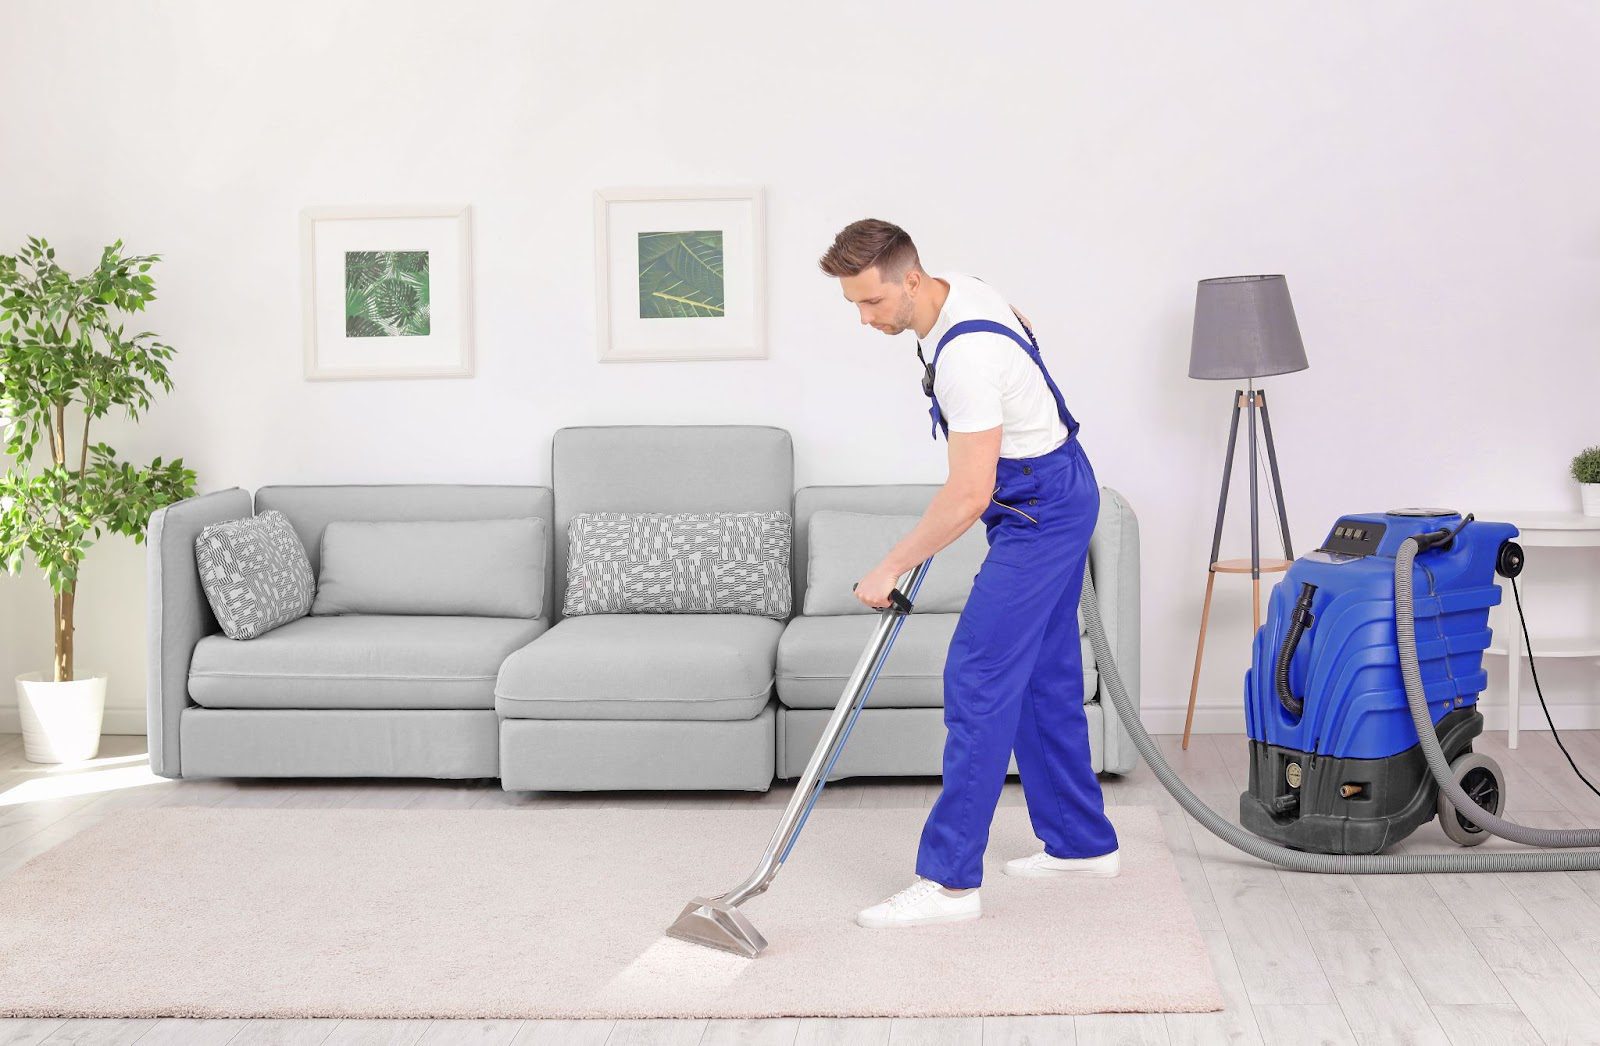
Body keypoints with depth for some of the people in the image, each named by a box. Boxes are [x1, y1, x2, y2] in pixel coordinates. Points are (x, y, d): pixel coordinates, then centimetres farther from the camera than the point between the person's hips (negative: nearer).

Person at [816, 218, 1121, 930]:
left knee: (978, 681, -11)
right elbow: (1023, 328, 23)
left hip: (1039, 512, -10)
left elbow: (969, 497, -29)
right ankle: (1081, 843, 25)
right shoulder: (957, 288, 0)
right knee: (1044, 677, 15)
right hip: (1059, 497, 10)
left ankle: (949, 878, -9)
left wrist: (892, 568, -19)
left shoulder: (967, 356, -30)